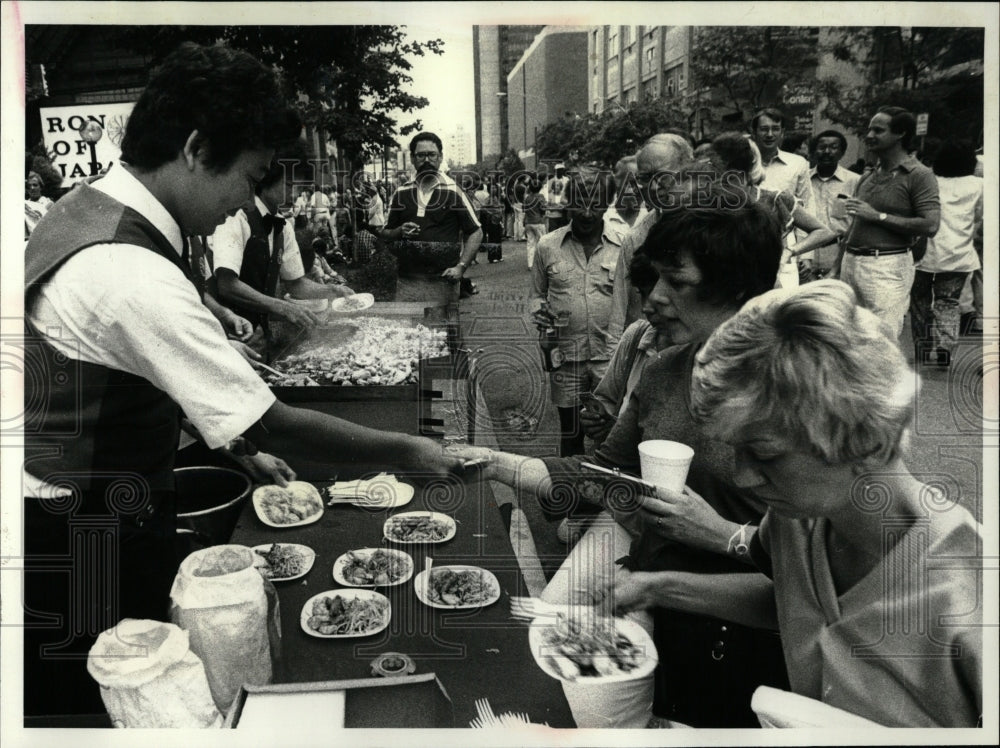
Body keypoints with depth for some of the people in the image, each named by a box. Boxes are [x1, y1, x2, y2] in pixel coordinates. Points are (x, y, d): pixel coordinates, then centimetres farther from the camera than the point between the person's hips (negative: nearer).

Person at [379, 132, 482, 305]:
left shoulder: (453, 192, 0)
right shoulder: (401, 194, 11)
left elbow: (475, 232, 1)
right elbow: (385, 235, 18)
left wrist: (460, 267, -10)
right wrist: (400, 232, -4)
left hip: (442, 282, -3)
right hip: (407, 282, 3)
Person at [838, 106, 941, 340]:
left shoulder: (919, 175, -4)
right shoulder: (866, 178, 17)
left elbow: (930, 225, -16)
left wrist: (878, 216, -12)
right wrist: (837, 272, 15)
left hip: (887, 267, -7)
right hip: (850, 263, 7)